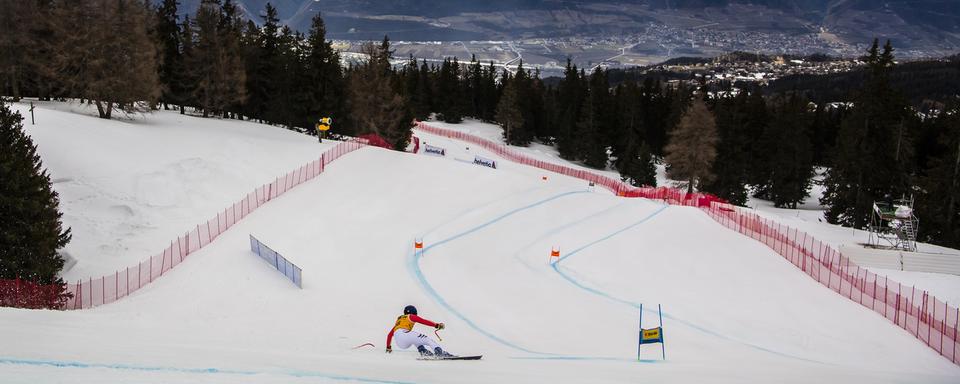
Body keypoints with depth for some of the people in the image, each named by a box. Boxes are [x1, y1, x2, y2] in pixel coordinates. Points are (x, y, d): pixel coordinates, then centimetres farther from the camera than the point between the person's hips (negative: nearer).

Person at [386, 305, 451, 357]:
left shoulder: (399, 320, 36)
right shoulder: (411, 317, 17)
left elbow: (390, 334, 42)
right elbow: (424, 321, 2)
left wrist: (388, 347, 51)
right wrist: (436, 325, -3)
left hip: (400, 344, 7)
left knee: (416, 340, 33)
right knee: (427, 339, -11)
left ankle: (423, 351, 5)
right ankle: (439, 352, -34)